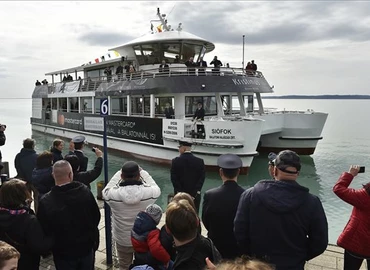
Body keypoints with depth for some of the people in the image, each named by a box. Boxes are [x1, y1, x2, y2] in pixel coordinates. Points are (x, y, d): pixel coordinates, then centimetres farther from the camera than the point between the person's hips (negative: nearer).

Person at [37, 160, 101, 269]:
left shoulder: (45, 202, -23)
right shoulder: (85, 191, -18)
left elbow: (43, 230, -12)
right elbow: (96, 216, -5)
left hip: (63, 253, -1)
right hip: (86, 248, 1)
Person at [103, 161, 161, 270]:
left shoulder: (113, 195, -26)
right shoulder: (149, 193, -26)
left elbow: (106, 191, -2)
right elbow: (156, 189, -2)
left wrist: (119, 173, -2)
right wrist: (143, 172, 1)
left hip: (122, 240, 0)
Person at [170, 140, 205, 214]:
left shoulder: (175, 161, -7)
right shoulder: (200, 161, -3)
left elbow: (173, 179, -8)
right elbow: (202, 178, -6)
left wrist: (181, 194, -3)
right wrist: (195, 193, -5)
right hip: (195, 197, 1)